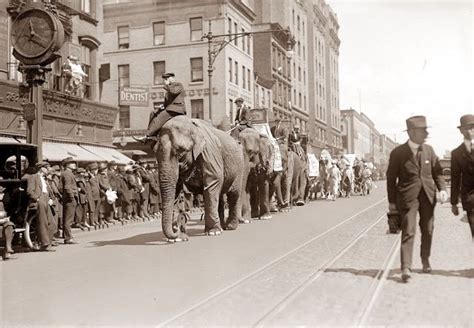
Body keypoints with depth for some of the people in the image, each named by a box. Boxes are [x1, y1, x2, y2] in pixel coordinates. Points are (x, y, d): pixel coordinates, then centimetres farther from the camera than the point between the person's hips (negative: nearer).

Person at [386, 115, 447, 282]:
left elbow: (437, 172, 11)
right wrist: (392, 201, -1)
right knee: (408, 232, -10)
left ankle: (425, 260, 32)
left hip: (428, 196, 4)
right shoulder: (398, 152, -7)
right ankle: (406, 268, -9)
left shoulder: (428, 150, 5)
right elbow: (391, 178, -1)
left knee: (427, 231, 13)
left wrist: (442, 188, -6)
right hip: (408, 197, -4)